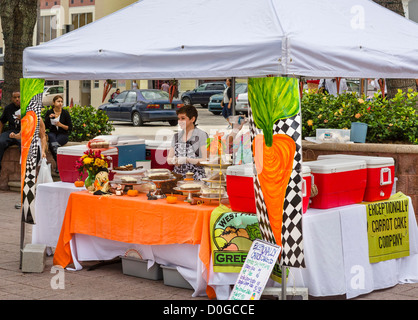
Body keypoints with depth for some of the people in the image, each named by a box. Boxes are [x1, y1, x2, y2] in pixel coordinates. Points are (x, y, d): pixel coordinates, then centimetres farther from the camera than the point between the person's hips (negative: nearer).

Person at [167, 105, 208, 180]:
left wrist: (187, 160, -17)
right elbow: (168, 159, 17)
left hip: (196, 178, -4)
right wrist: (174, 160, -5)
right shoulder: (176, 136, 16)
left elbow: (206, 160, -7)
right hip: (178, 176, 5)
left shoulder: (202, 135, 0)